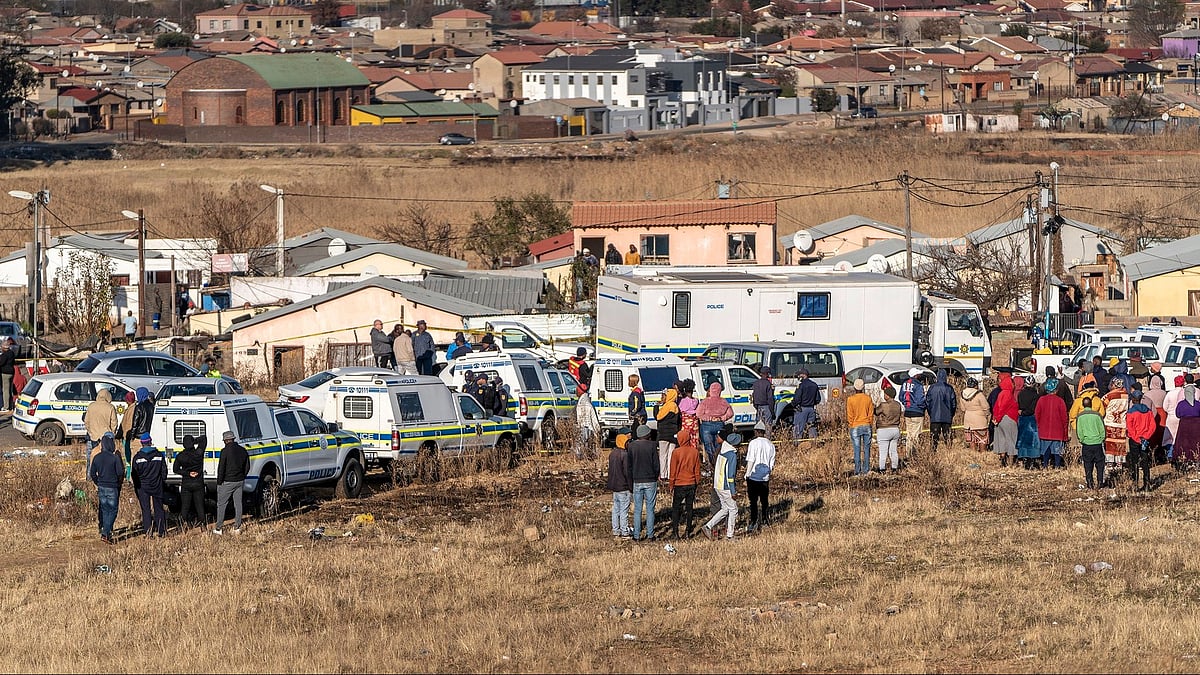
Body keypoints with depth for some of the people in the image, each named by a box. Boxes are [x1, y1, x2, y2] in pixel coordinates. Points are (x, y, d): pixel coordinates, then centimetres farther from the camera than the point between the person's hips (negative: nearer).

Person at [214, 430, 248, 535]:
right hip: (239, 481, 6)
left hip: (227, 482, -6)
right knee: (238, 504, 10)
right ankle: (237, 527, 11)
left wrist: (219, 482, -6)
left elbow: (221, 468, -14)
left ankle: (219, 528, 4)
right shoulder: (242, 450, 5)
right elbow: (247, 467, 12)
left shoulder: (225, 451, -15)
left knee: (221, 505, 3)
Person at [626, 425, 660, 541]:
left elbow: (628, 465, 2)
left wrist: (631, 479, 12)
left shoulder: (631, 446, -1)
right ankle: (650, 535, 4)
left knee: (637, 510, 7)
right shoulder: (652, 445, -7)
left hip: (637, 482, 2)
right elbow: (656, 465, -6)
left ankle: (636, 536, 6)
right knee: (650, 509, 4)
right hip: (650, 481, -2)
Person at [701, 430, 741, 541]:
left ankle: (708, 526, 6)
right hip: (726, 487, -8)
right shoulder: (732, 455, -17)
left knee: (725, 509, 16)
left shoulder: (722, 451, 8)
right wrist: (733, 491, -15)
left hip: (718, 485, 8)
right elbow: (730, 474, -19)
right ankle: (730, 535, 7)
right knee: (733, 509, 5)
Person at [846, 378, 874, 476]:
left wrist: (851, 424, 7)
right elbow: (871, 413, 4)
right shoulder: (868, 398, -3)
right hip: (867, 426, 2)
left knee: (857, 450, 2)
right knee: (866, 449, 8)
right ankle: (866, 470, 9)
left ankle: (857, 471, 2)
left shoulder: (850, 399, -10)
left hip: (855, 427, -2)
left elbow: (850, 415, -5)